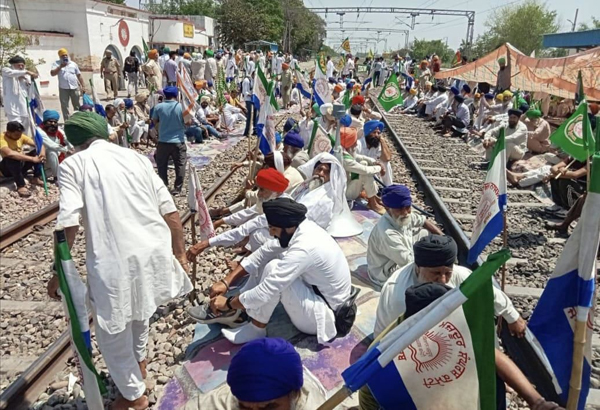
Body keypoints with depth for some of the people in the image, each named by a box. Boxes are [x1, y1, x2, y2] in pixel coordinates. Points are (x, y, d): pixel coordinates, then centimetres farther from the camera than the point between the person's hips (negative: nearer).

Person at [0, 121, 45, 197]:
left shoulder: (20, 136, -3)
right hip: (6, 168, -6)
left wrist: (42, 151, -30)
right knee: (13, 157, -37)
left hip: (21, 165, 6)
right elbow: (10, 153, -42)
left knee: (38, 152, -10)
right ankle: (20, 186, -36)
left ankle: (36, 179, -9)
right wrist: (32, 159, -44)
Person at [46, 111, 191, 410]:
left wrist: (59, 272, 1)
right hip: (154, 250, 6)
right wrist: (179, 253, 18)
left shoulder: (73, 164, 2)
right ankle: (139, 362, 57)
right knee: (137, 309, 34)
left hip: (113, 258, -5)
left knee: (112, 331, 20)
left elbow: (68, 223, -10)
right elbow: (170, 211, 9)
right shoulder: (136, 157, 13)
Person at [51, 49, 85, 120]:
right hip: (63, 88, -1)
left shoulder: (73, 64, 11)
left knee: (77, 105, 7)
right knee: (64, 106, 0)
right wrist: (60, 67, -16)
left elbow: (79, 75, 13)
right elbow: (52, 73, -8)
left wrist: (83, 86, 6)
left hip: (74, 88, 1)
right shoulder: (57, 63, 4)